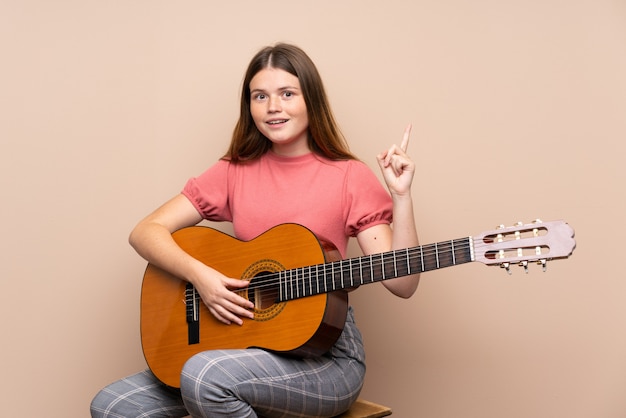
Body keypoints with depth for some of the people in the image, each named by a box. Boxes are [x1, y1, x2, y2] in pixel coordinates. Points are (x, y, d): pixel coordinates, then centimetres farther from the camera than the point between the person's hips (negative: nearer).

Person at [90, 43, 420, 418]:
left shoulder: (349, 177, -4)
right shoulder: (236, 172, 6)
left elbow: (402, 283, -10)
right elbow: (146, 231, 1)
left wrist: (402, 196, -21)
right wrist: (199, 275, -15)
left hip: (324, 352, -3)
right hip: (248, 342, 4)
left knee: (205, 375, -30)